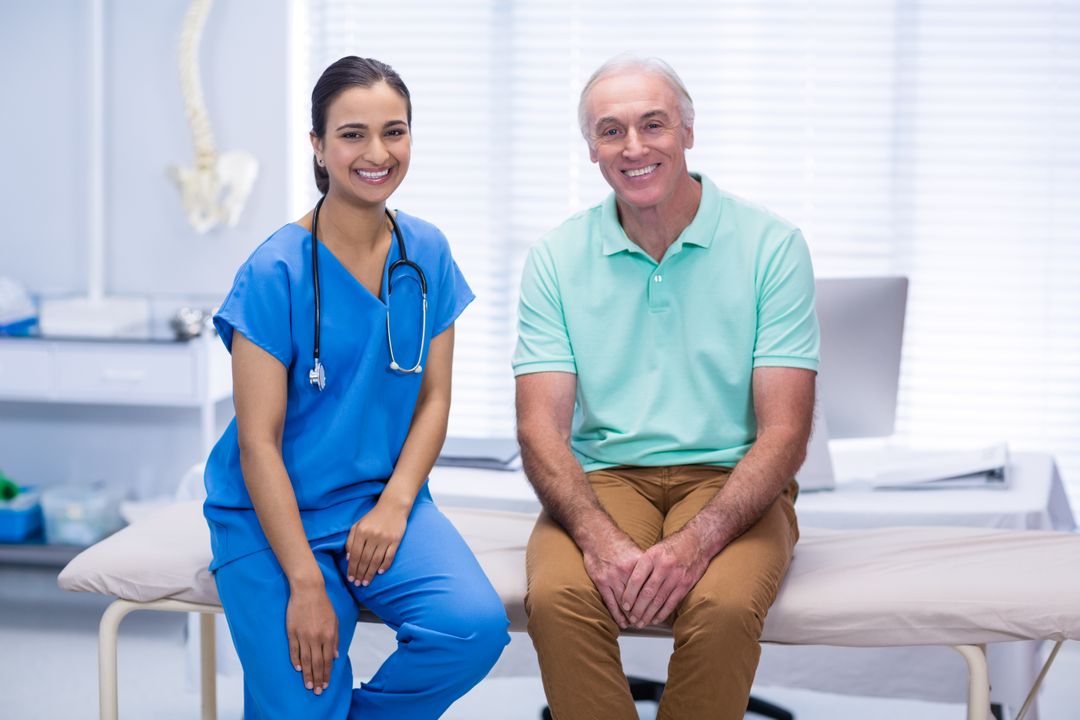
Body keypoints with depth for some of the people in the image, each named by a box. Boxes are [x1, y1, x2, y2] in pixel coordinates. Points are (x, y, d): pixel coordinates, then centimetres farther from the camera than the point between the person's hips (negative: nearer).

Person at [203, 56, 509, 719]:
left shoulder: (427, 254, 3)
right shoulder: (276, 272, -11)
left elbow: (434, 398, 6)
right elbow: (259, 441, -12)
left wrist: (394, 504, -11)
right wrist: (305, 583, -17)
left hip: (385, 498, 4)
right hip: (274, 514, -4)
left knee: (477, 626, -23)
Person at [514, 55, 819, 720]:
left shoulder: (771, 246, -2)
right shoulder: (557, 259, 4)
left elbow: (784, 431, -7)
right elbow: (541, 427, -3)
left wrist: (694, 543, -23)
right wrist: (599, 540, -22)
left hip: (730, 483, -1)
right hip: (602, 480, 2)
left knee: (723, 604, -33)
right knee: (557, 595, -30)